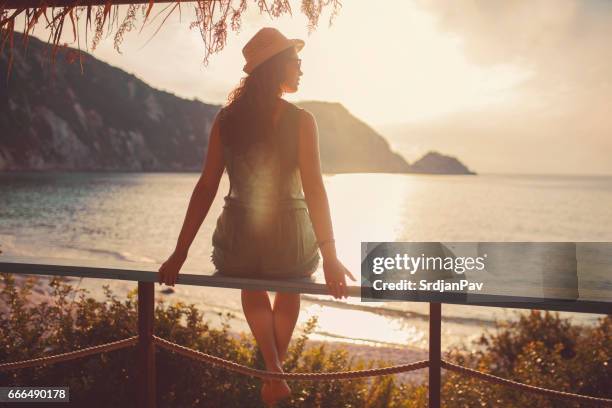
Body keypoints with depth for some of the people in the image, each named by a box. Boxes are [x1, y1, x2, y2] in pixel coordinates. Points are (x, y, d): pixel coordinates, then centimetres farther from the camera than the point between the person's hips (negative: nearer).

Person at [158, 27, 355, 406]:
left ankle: (274, 371, 21)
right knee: (289, 291, 34)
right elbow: (314, 189, -20)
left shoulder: (226, 119, -3)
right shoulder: (301, 121, -13)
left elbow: (206, 187, -4)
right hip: (287, 237, -2)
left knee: (253, 289, 37)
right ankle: (276, 371, 39)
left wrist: (181, 251, 0)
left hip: (240, 236, 2)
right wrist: (329, 254, -21)